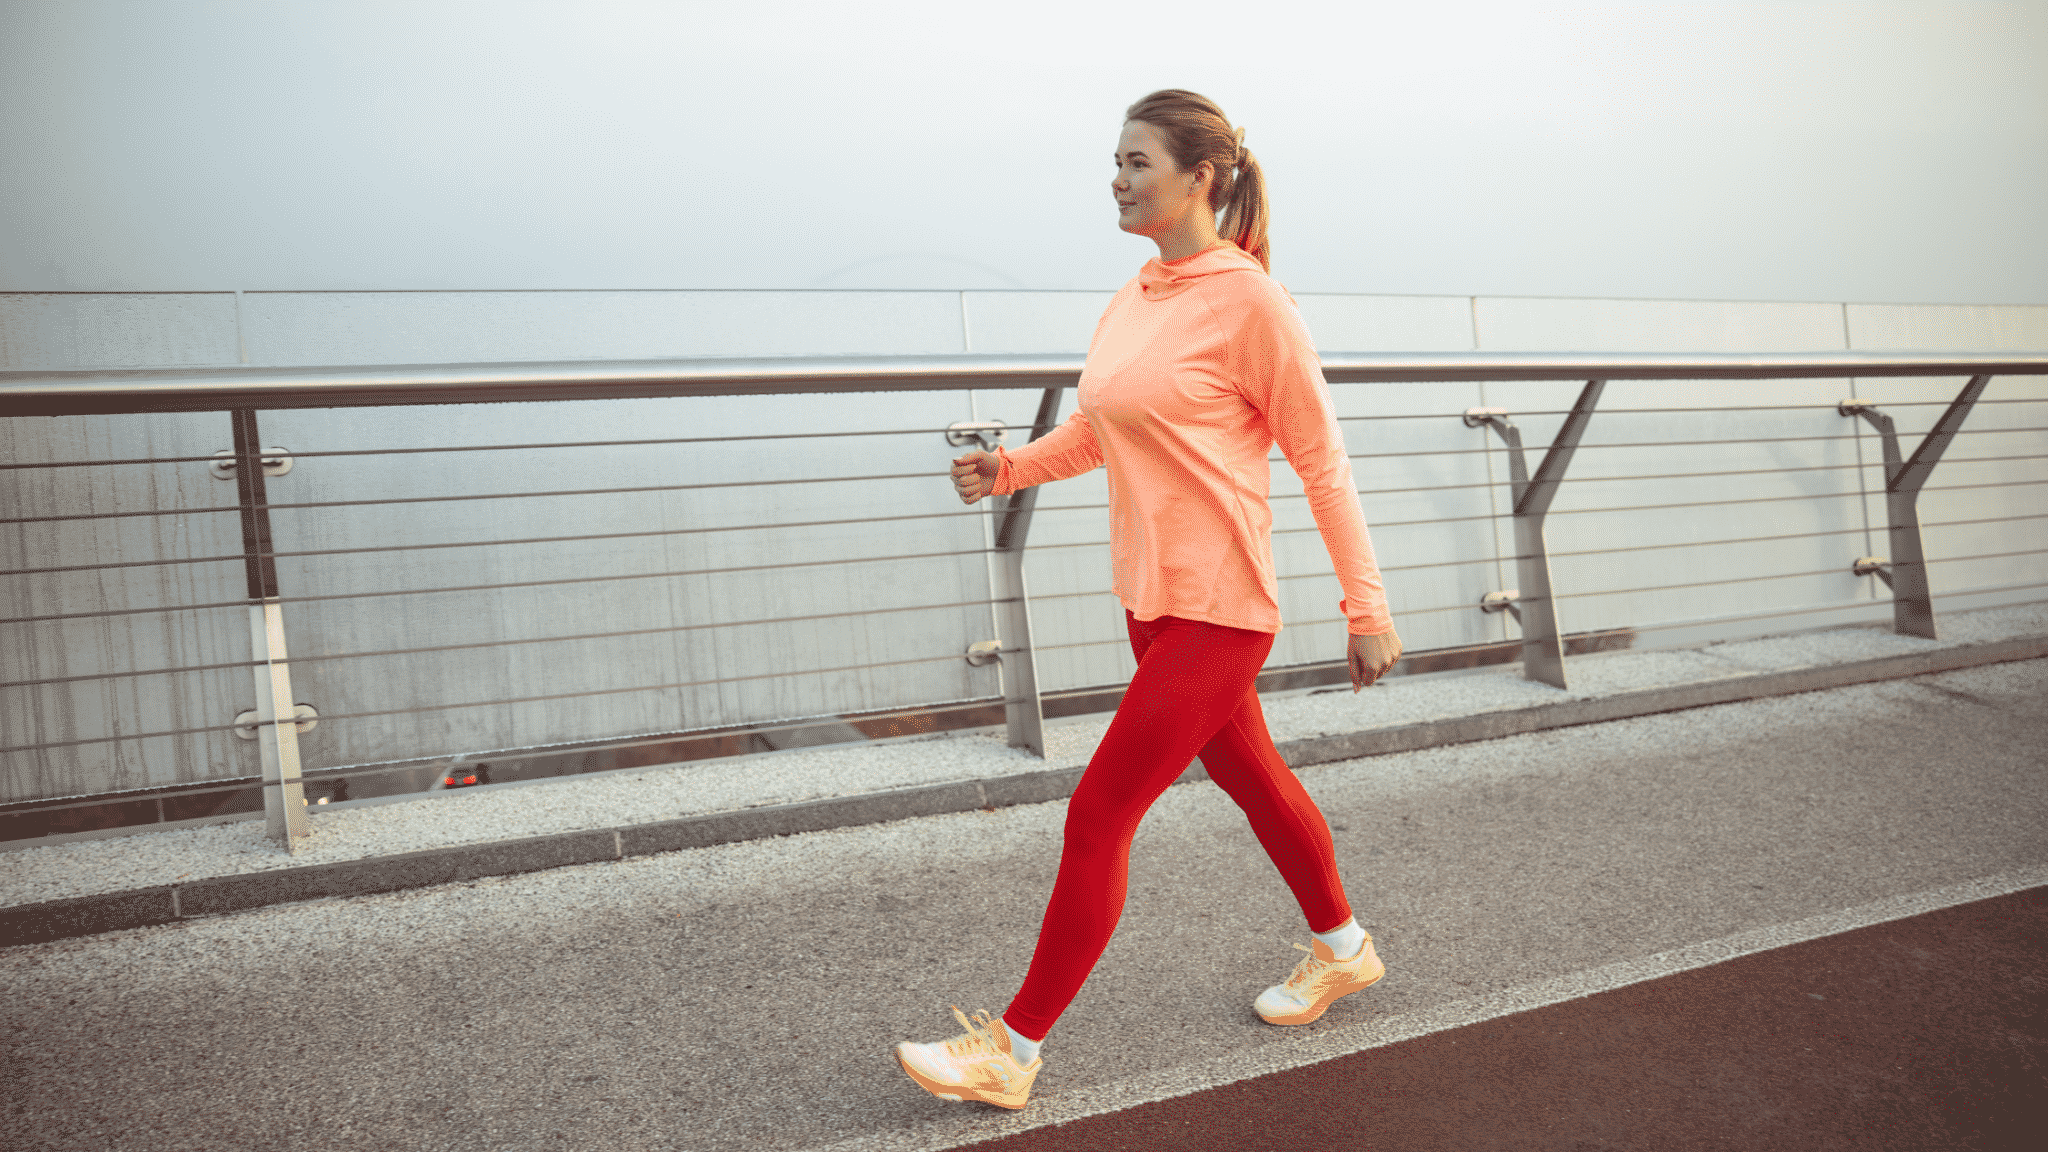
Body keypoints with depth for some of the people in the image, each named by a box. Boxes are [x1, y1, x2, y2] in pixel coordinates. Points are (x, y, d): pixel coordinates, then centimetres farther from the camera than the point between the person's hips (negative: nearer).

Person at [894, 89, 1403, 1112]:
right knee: (1251, 778, 23)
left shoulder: (1248, 300, -15)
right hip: (1150, 598, 8)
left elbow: (1321, 459, -11)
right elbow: (1100, 427, 17)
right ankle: (1341, 949, 46)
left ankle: (1011, 1053, 9)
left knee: (1098, 817, -4)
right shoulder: (1134, 298, 7)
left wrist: (1365, 607, -9)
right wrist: (1012, 468, -1)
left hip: (1216, 609, -8)